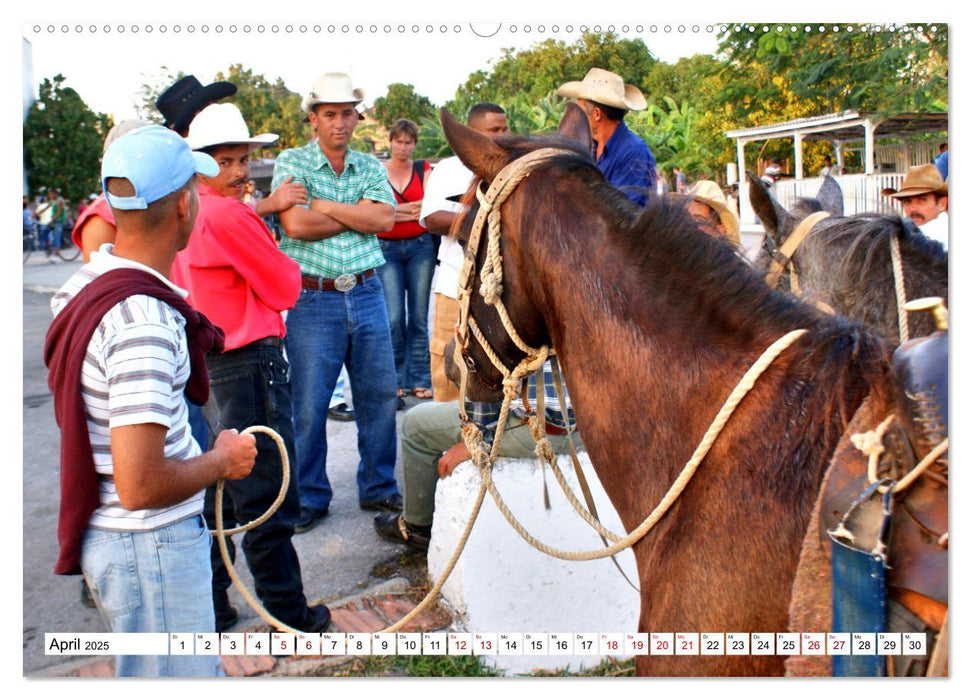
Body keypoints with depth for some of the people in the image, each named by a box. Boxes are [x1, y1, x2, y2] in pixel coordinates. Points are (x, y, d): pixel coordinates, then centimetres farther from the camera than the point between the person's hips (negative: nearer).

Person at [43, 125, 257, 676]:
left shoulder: (87, 279, 2)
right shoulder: (144, 323, -29)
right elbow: (141, 485, -30)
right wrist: (222, 461, -13)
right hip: (149, 544, -10)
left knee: (203, 670, 25)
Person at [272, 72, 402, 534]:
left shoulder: (370, 167, 10)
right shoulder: (291, 163, 0)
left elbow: (385, 219, -8)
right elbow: (295, 224, -15)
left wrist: (325, 206, -11)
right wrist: (358, 213, -8)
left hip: (366, 293, 4)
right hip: (311, 300, -3)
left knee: (380, 395, 9)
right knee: (309, 405, 2)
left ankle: (378, 489, 25)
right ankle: (309, 497, 19)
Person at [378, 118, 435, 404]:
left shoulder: (423, 168, 9)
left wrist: (395, 210, -9)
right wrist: (412, 209, -7)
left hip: (420, 246, 1)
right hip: (387, 249, -1)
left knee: (419, 316, 2)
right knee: (394, 317, -8)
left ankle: (419, 380, 10)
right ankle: (396, 381, 5)